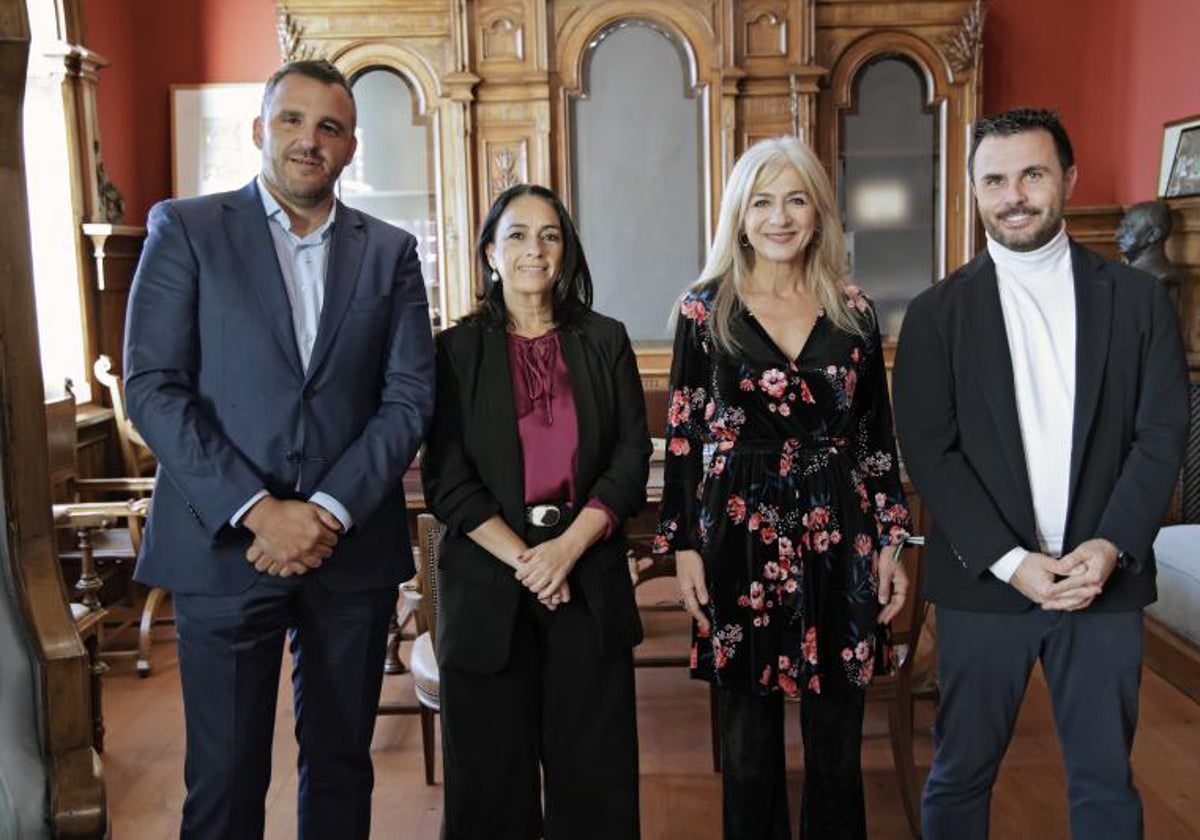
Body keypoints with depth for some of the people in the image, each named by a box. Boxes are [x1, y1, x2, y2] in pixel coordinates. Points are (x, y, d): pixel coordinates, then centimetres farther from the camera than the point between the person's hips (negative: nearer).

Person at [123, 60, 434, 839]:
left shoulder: (391, 250, 8)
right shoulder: (185, 228, 1)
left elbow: (409, 396, 1)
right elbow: (153, 387, -7)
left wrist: (330, 511, -12)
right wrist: (258, 511, -15)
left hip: (353, 546, 2)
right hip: (224, 543, -2)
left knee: (341, 762, 14)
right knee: (225, 776, 7)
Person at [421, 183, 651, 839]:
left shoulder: (605, 342, 8)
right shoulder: (457, 350, 4)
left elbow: (632, 459, 1)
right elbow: (446, 479, -3)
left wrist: (568, 547, -12)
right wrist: (524, 560, -11)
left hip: (590, 582, 1)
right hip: (487, 585, -1)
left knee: (595, 772, 6)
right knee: (492, 776, 8)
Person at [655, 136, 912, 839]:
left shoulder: (854, 313, 5)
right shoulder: (706, 310, 0)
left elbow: (878, 438, 8)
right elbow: (683, 436, 0)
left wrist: (891, 545, 5)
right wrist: (684, 545, -4)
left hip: (840, 540, 2)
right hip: (740, 539, -1)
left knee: (837, 730, 10)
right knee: (749, 730, 10)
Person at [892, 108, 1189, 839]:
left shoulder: (1139, 298, 5)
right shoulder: (938, 313, 0)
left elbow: (1163, 433, 1)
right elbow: (928, 451, -5)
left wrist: (1112, 547, -12)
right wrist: (1009, 561, -14)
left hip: (1106, 578, 1)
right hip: (984, 582, -1)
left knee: (1106, 781, 12)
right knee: (961, 775, 9)